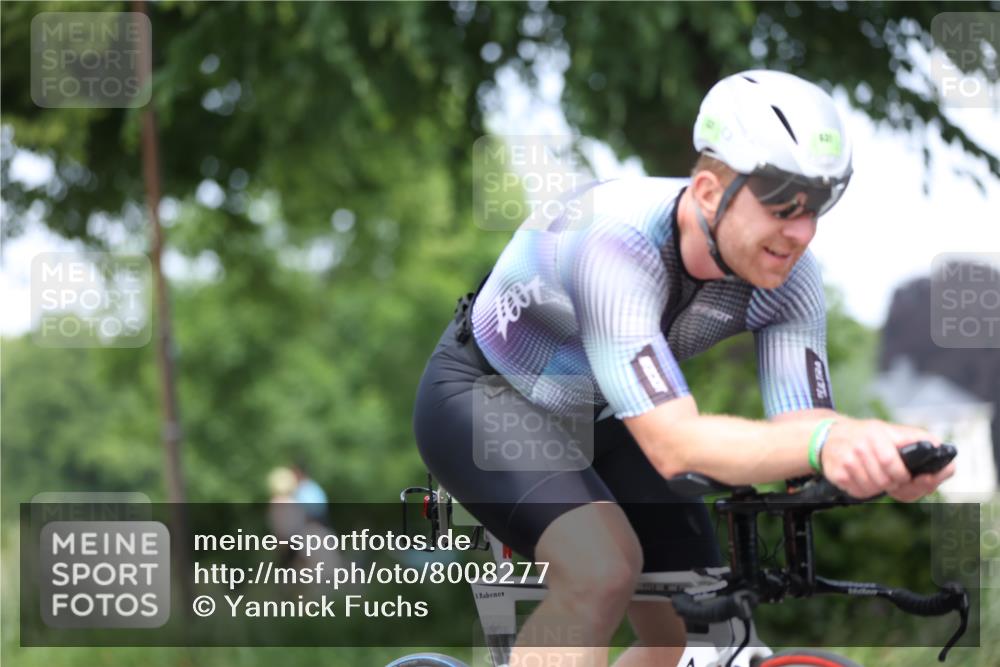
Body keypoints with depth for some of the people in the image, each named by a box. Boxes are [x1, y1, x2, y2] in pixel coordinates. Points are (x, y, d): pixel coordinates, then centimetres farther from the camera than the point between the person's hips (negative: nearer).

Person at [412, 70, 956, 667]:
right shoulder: (613, 242, -39)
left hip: (600, 418, 7)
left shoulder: (790, 278, -20)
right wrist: (826, 441, -62)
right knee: (603, 570, -32)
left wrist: (889, 456, -48)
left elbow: (800, 430, -25)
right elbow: (675, 446, -46)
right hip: (483, 396, -7)